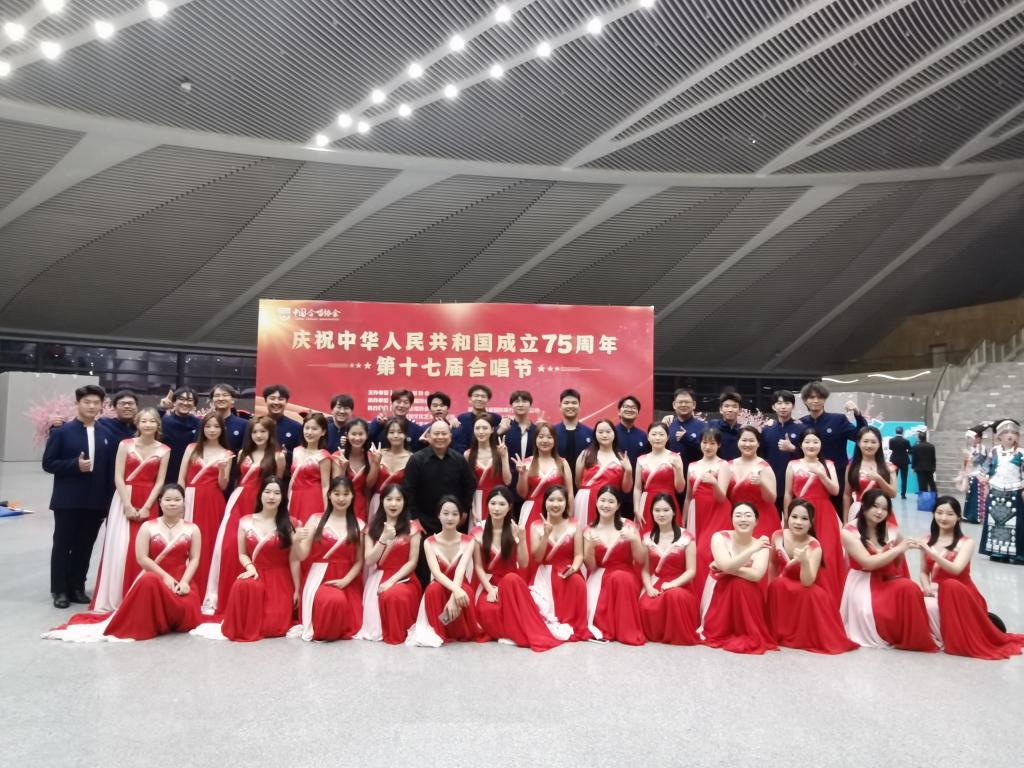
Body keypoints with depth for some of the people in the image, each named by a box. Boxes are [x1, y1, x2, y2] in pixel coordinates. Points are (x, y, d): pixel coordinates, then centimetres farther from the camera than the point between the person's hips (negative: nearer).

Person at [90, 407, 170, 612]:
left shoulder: (164, 450, 3)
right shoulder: (125, 445, 0)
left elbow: (159, 482, 0)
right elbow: (118, 477, -4)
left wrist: (146, 507, -10)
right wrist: (128, 505, -12)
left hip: (148, 503, 1)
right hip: (125, 500, -1)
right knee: (119, 548, -4)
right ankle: (114, 598, 6)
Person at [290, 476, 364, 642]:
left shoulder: (358, 525, 6)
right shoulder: (316, 519, 2)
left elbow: (359, 561, 5)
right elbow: (301, 556, -2)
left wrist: (346, 580, -11)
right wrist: (296, 541, -23)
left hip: (348, 582, 2)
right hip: (320, 578, -2)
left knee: (352, 628, -16)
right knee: (336, 601, -34)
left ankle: (341, 630, 19)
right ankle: (314, 628, -2)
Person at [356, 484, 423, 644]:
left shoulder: (412, 527, 1)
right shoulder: (372, 527, 8)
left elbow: (412, 562, -3)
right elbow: (369, 561, 0)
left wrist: (392, 581, -15)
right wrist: (384, 539, -13)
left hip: (403, 578, -2)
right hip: (378, 579, 2)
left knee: (394, 595, -36)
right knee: (375, 599, -31)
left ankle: (396, 633, -8)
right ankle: (378, 630, 0)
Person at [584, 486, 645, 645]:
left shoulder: (628, 526, -2)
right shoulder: (590, 530, 1)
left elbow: (640, 560, -4)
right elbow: (590, 567, -2)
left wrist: (634, 539, -23)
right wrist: (591, 546, -22)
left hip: (626, 577, 0)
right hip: (599, 579, 0)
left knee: (620, 577, -37)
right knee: (596, 610, -32)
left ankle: (627, 631, -24)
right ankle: (603, 628, 0)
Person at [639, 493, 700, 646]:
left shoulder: (686, 537, -2)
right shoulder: (647, 538, 9)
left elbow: (691, 571, -5)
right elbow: (645, 569, 7)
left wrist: (672, 584, -19)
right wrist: (649, 587, -12)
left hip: (679, 586, -2)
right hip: (655, 586, 2)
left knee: (675, 595, -39)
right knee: (646, 607, -32)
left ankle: (678, 635, -10)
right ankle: (656, 634, 4)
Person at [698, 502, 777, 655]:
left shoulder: (760, 545, -7)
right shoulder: (720, 537, -12)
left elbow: (756, 575, -25)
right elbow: (726, 566, -29)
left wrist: (728, 569, -25)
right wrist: (753, 550, -37)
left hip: (747, 596, 2)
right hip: (720, 591, -2)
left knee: (742, 584, -30)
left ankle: (749, 635, -15)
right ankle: (720, 633, 7)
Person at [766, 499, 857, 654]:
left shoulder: (814, 547, -25)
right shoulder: (778, 536, -16)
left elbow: (807, 583, -34)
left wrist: (804, 561, -52)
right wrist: (772, 588, 3)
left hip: (808, 593, -2)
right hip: (783, 591, 2)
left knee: (813, 595, -34)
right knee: (776, 585, -30)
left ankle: (805, 637, -10)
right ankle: (781, 633, -12)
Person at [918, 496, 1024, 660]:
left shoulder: (966, 542, -8)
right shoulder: (927, 540, 4)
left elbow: (955, 569, -24)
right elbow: (924, 571, 8)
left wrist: (930, 552, -34)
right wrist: (926, 586, -13)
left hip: (960, 594, -3)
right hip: (936, 592, 3)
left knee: (950, 585, -37)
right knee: (924, 605, -30)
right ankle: (942, 636, 3)